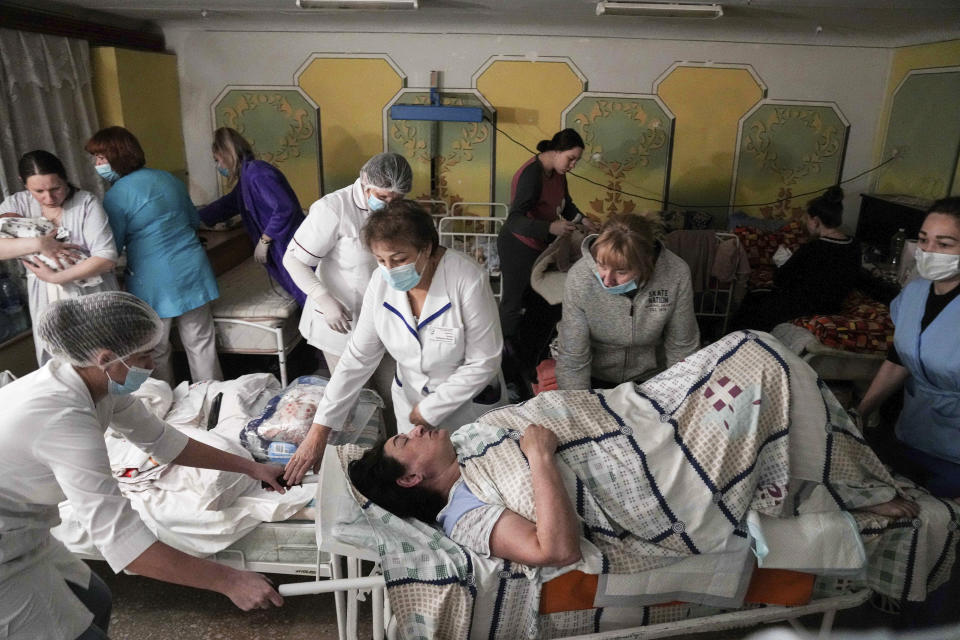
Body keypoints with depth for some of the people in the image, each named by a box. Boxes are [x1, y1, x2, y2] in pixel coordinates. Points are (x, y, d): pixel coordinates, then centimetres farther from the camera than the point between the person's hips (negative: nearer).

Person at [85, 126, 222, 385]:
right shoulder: (167, 178, 7)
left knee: (156, 353, 11)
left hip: (154, 283, -6)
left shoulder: (116, 196, -12)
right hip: (192, 270, 6)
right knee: (201, 344, 12)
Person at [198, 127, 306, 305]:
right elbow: (224, 206, 31)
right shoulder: (246, 178, 16)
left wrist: (264, 240, -15)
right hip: (280, 251, 10)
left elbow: (285, 207, -24)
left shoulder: (256, 172, -15)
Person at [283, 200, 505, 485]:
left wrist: (429, 411, -16)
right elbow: (358, 357, -9)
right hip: (410, 399, 4)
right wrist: (320, 428, -12)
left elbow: (483, 363, -21)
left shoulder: (468, 280, -28)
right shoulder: (382, 283, -13)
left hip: (467, 404, -3)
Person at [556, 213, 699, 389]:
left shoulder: (676, 275, -23)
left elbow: (682, 347, -8)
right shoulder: (578, 279, -27)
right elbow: (573, 360, -19)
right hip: (595, 377, -1)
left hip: (649, 377, 2)